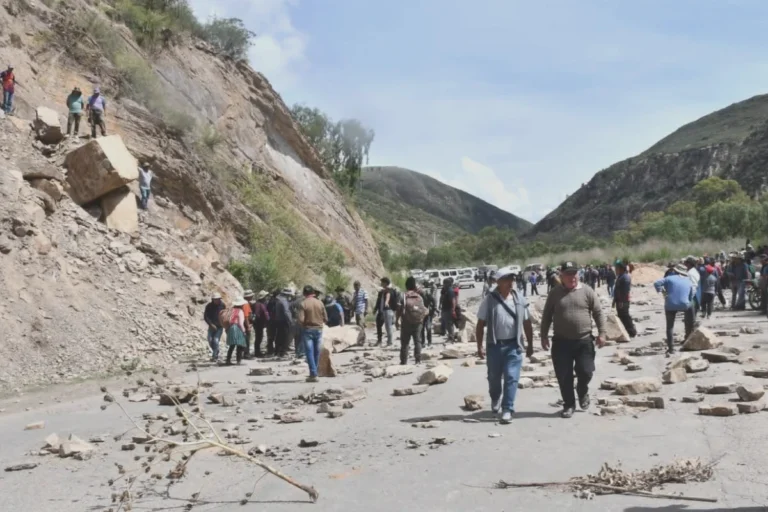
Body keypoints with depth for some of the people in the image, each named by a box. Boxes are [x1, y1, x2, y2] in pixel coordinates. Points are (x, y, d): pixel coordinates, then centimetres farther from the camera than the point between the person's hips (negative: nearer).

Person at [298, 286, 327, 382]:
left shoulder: (303, 304, -10)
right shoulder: (320, 303, 0)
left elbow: (300, 320, -16)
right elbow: (325, 319, 1)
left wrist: (303, 325, 5)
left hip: (307, 330, -3)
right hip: (318, 329, 3)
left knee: (310, 353, -1)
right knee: (317, 353, 13)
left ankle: (313, 375, -8)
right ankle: (313, 373, 20)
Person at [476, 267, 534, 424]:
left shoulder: (520, 300, 1)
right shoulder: (489, 300, -6)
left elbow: (527, 323, 9)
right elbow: (480, 324, -2)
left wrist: (530, 345, 10)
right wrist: (479, 346, -5)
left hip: (513, 345, 1)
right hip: (494, 345, 0)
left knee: (511, 378, -5)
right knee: (494, 377, 13)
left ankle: (507, 409, 1)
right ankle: (495, 399, 41)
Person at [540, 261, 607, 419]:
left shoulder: (587, 291, 1)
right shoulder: (555, 293, 4)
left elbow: (598, 313, 2)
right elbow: (546, 316, 8)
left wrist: (602, 333, -4)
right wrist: (544, 335, 4)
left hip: (584, 341, -1)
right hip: (561, 341, 1)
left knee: (585, 372, -3)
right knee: (564, 376, 2)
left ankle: (583, 392, 29)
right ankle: (569, 404, 18)